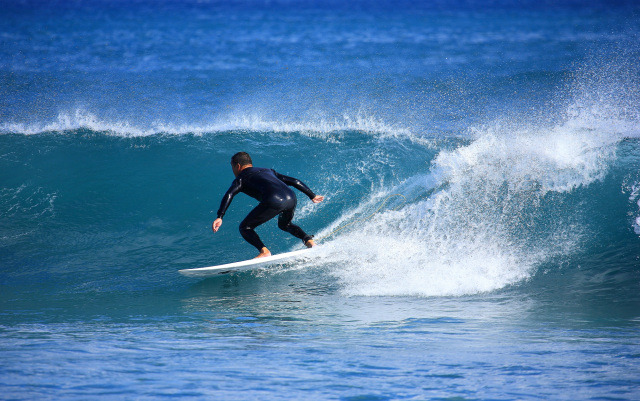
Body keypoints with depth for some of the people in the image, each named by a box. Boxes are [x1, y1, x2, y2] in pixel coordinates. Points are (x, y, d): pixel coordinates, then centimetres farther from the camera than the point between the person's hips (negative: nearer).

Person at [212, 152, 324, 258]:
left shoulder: (241, 179, 19)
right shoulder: (268, 171, 35)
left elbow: (229, 195, 0)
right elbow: (295, 181, 33)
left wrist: (219, 217, -10)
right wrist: (312, 196, 40)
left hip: (274, 201, -6)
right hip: (291, 199, 6)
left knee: (245, 228, 9)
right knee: (284, 224, 36)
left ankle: (264, 251, -12)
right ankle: (308, 240, 13)